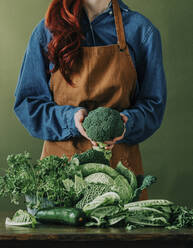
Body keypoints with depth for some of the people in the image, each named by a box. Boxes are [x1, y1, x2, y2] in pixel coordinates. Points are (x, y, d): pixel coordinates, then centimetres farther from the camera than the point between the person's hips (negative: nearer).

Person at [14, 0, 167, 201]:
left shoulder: (142, 31, 1)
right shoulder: (46, 30, 2)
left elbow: (153, 104, 4)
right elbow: (26, 103, 3)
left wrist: (125, 122, -17)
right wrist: (71, 118, -15)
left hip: (119, 160, 0)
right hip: (61, 158, 0)